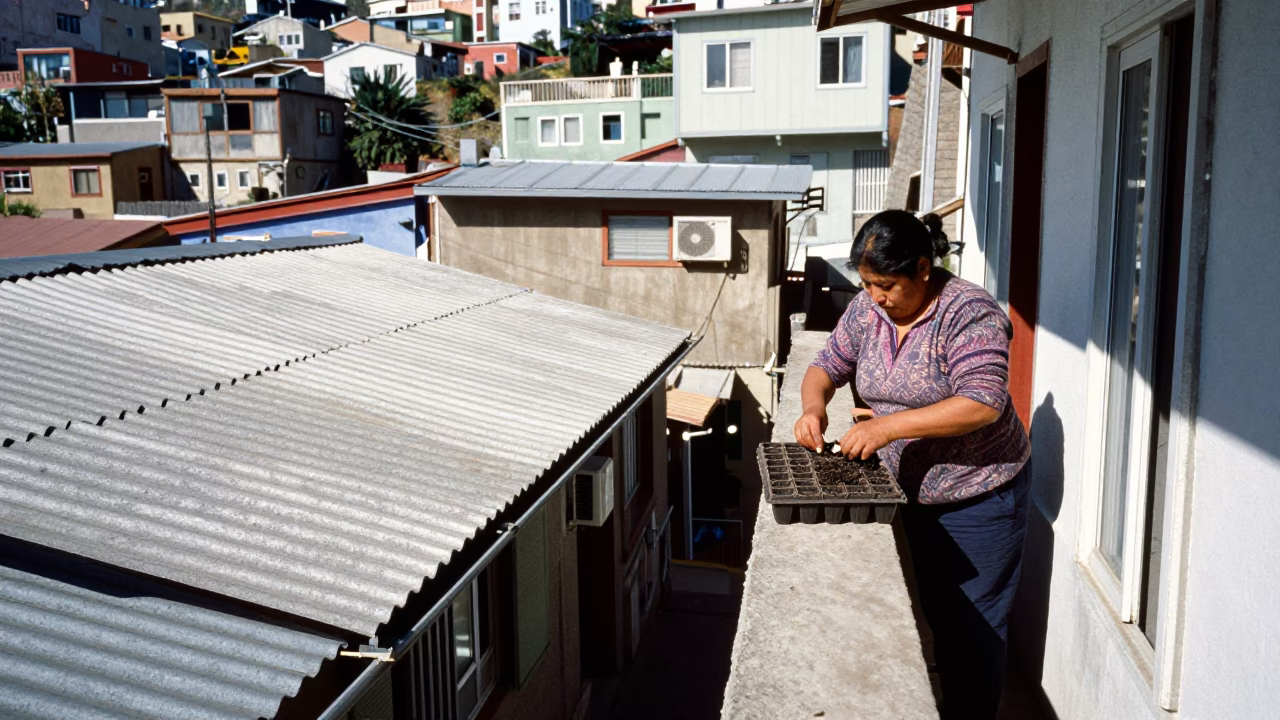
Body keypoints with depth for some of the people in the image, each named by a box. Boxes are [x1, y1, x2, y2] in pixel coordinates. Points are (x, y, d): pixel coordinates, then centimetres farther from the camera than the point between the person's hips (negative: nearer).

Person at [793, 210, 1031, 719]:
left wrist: (889, 425, -35)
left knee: (971, 628, 5)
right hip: (913, 493, 6)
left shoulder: (968, 313, -21)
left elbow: (984, 403, -30)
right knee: (935, 614, 18)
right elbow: (828, 365, 9)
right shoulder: (867, 308, -1)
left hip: (977, 498, -6)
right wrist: (814, 405, -14)